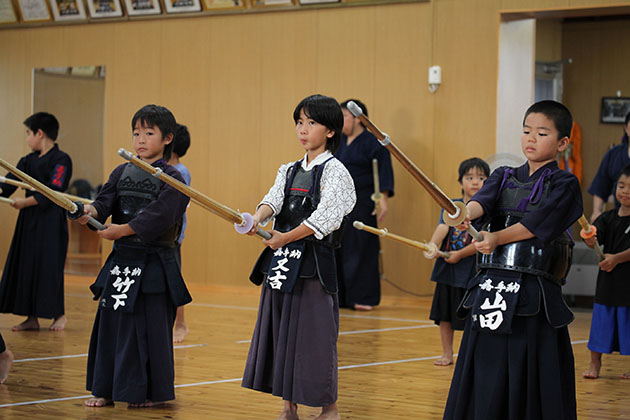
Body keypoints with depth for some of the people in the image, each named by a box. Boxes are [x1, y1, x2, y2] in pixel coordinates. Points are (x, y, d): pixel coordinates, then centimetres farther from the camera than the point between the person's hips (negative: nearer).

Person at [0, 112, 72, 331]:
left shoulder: (61, 160, -9)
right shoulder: (28, 161, 14)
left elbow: (52, 193, -16)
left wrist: (25, 202, -15)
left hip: (51, 222, -7)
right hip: (28, 222, 8)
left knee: (50, 267, -5)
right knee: (26, 266, 7)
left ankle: (59, 314, 11)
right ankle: (31, 318, 15)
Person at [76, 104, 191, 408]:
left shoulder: (172, 178, -5)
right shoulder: (122, 172, 11)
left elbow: (158, 215, -17)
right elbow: (105, 200, 0)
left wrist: (122, 230, -22)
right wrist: (90, 211, -22)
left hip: (154, 265, -5)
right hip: (121, 259, 5)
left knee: (150, 325, -1)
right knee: (112, 322, 8)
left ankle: (150, 392, 10)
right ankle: (106, 389, 18)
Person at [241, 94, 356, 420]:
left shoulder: (334, 171, -5)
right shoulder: (289, 171, 15)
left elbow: (325, 216, -16)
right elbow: (273, 199, 0)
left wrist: (286, 238, -20)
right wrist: (255, 220, -22)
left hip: (313, 261, -7)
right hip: (281, 260, 7)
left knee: (315, 332, -5)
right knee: (280, 329, 8)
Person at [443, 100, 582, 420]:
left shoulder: (563, 184, 1)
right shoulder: (504, 177, 15)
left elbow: (538, 223, -15)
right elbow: (484, 199, -6)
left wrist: (498, 238, -28)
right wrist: (466, 212, -28)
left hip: (533, 295, -5)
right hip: (490, 286, 5)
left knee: (528, 379, -5)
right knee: (484, 380, 5)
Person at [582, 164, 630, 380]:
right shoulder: (607, 217, 5)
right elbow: (595, 238, -10)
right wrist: (589, 239, -31)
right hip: (607, 282, 4)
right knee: (601, 322, 7)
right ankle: (594, 364, 18)